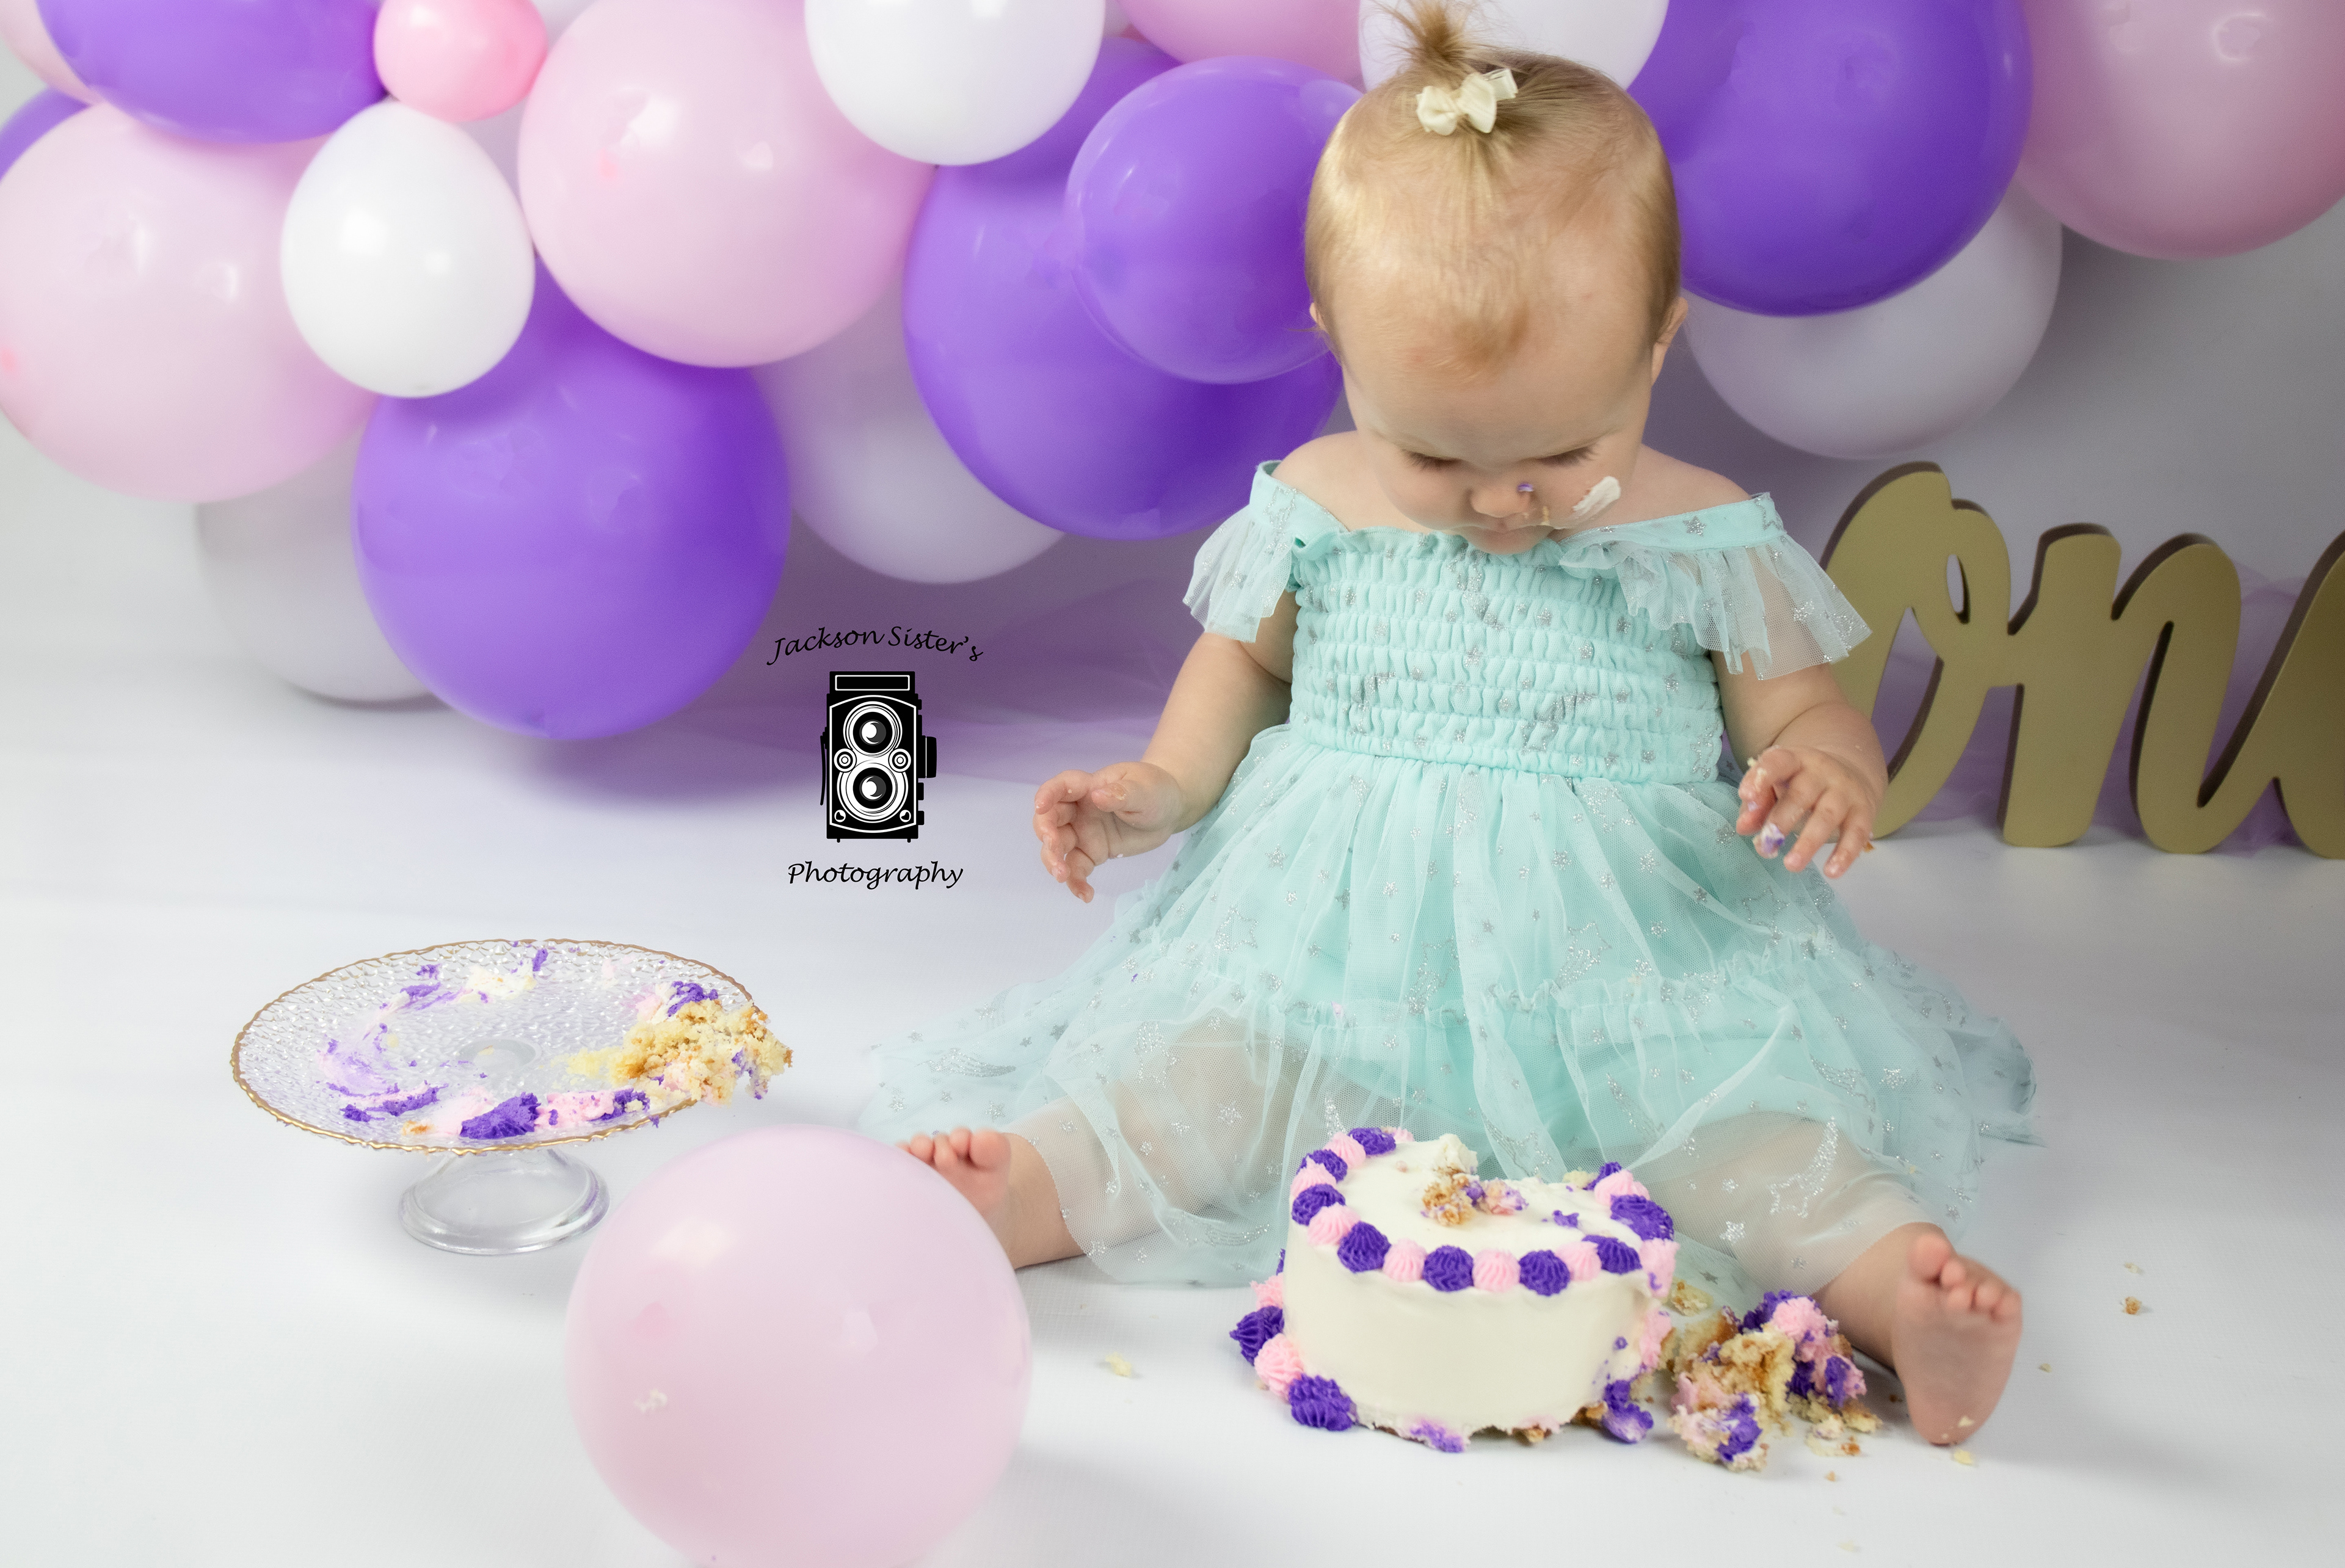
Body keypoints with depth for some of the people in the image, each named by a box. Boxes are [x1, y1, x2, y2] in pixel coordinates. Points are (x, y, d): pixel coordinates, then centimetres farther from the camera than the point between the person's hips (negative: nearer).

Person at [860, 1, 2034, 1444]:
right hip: (1343, 934, 1)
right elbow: (1245, 663, 20)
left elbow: (1807, 714, 5)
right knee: (1224, 1056, -25)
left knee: (1741, 1097, -27)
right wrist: (1168, 785, 1)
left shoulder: (1700, 540, -2)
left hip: (1624, 953, -1)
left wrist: (1829, 775, -20)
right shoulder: (1315, 510, 3)